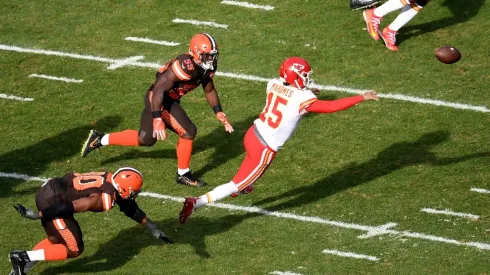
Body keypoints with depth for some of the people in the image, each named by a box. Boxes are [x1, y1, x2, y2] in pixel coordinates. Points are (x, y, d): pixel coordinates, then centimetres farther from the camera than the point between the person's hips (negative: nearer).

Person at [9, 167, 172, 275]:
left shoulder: (111, 180, 11)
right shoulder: (105, 199, -18)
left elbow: (132, 210, 25)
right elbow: (70, 207, -23)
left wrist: (155, 231, 33)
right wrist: (37, 215, -20)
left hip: (48, 190, 9)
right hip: (52, 200, -9)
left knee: (55, 240, 27)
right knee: (74, 249, 1)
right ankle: (24, 257, -4)